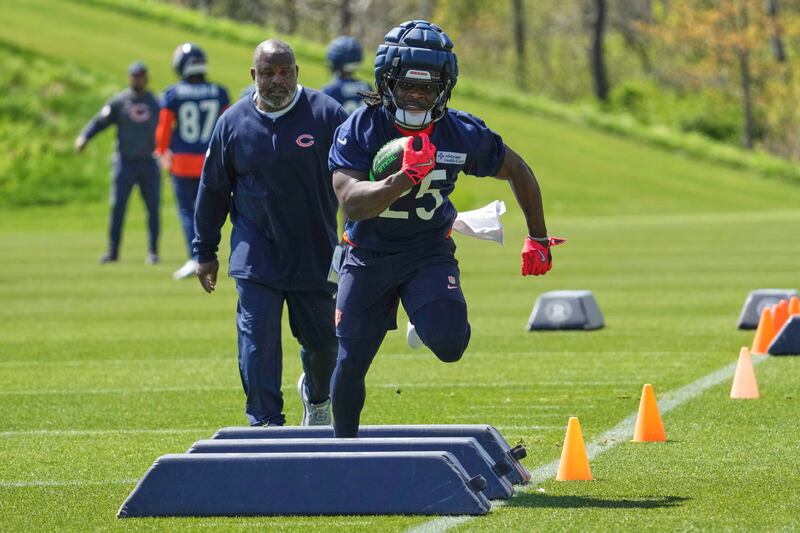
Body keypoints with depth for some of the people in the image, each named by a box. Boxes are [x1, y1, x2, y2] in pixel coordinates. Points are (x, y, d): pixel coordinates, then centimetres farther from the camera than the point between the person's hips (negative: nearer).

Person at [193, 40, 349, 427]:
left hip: (316, 249, 0)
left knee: (322, 338, 11)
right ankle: (266, 421, -6)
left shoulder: (326, 114, -7)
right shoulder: (233, 122, -2)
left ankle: (316, 395, 41)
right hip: (257, 252, 0)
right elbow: (213, 191, 9)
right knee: (258, 338, -10)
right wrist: (205, 252, 12)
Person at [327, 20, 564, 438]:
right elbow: (351, 202, -29)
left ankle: (434, 322, 14)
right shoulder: (361, 129, -17)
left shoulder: (462, 134, -13)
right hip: (369, 257, 0)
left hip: (430, 253, 0)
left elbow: (518, 172, 4)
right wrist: (405, 179, -42)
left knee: (449, 345, -24)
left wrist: (538, 239, 10)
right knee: (350, 364, 6)